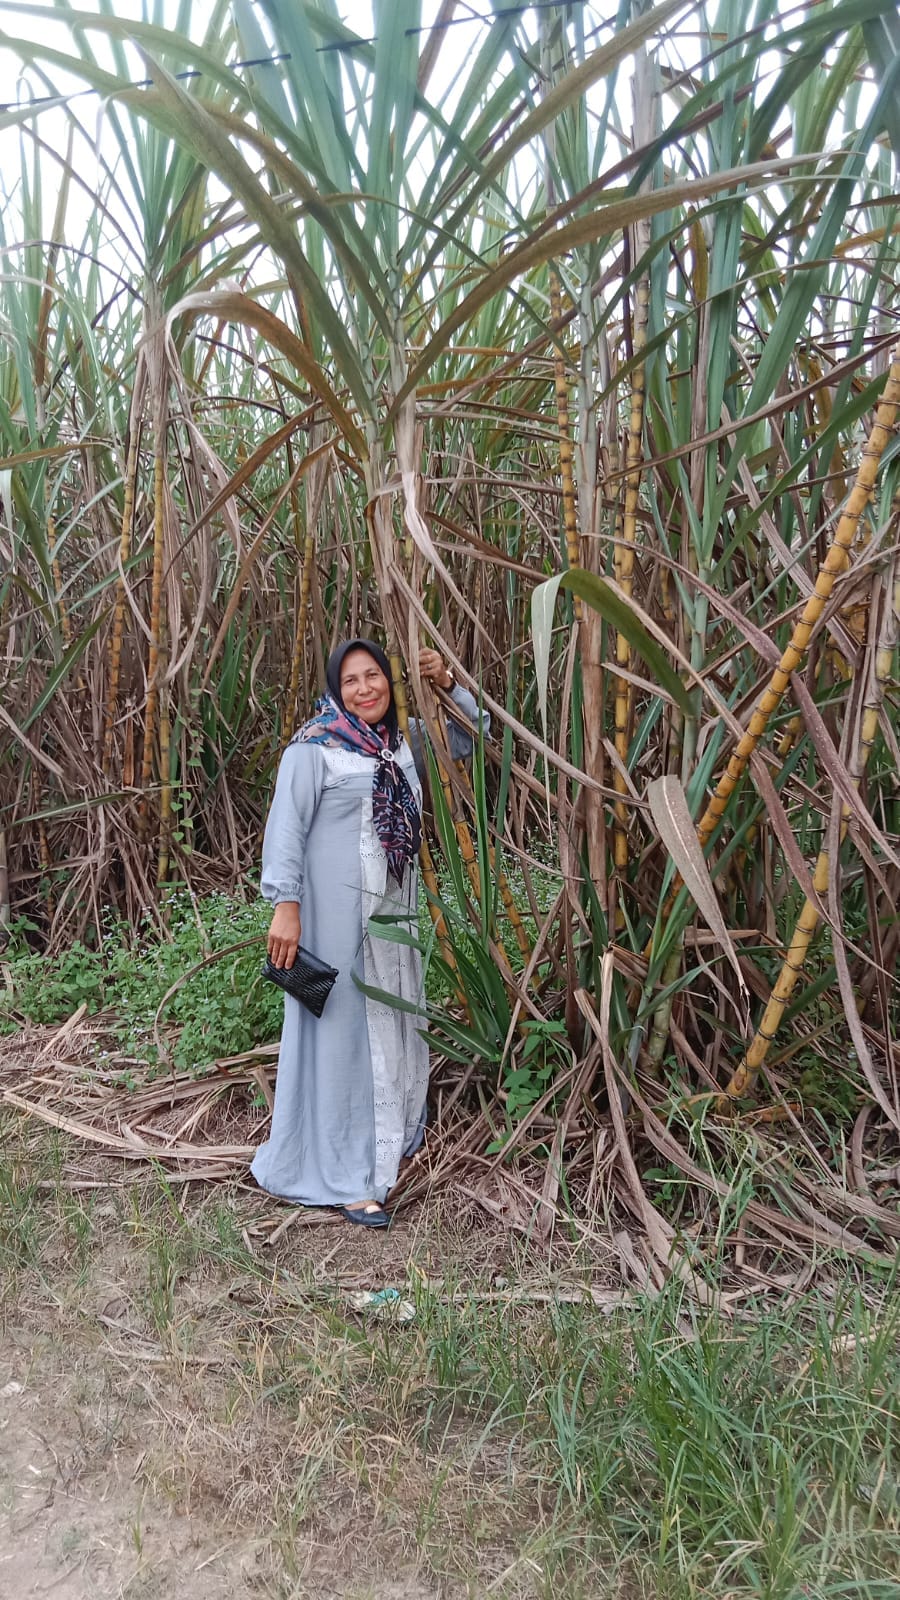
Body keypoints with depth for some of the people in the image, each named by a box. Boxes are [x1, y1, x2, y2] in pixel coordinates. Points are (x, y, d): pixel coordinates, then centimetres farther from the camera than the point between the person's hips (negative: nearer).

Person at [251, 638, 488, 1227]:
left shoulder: (401, 741, 9)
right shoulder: (315, 747, -11)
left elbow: (470, 737, 19)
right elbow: (286, 826, -14)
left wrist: (448, 684, 3)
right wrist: (286, 905, -20)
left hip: (395, 908, 7)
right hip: (336, 908, -7)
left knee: (392, 1024, 17)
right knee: (342, 1031, -1)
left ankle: (388, 1145, 36)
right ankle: (345, 1177, 9)